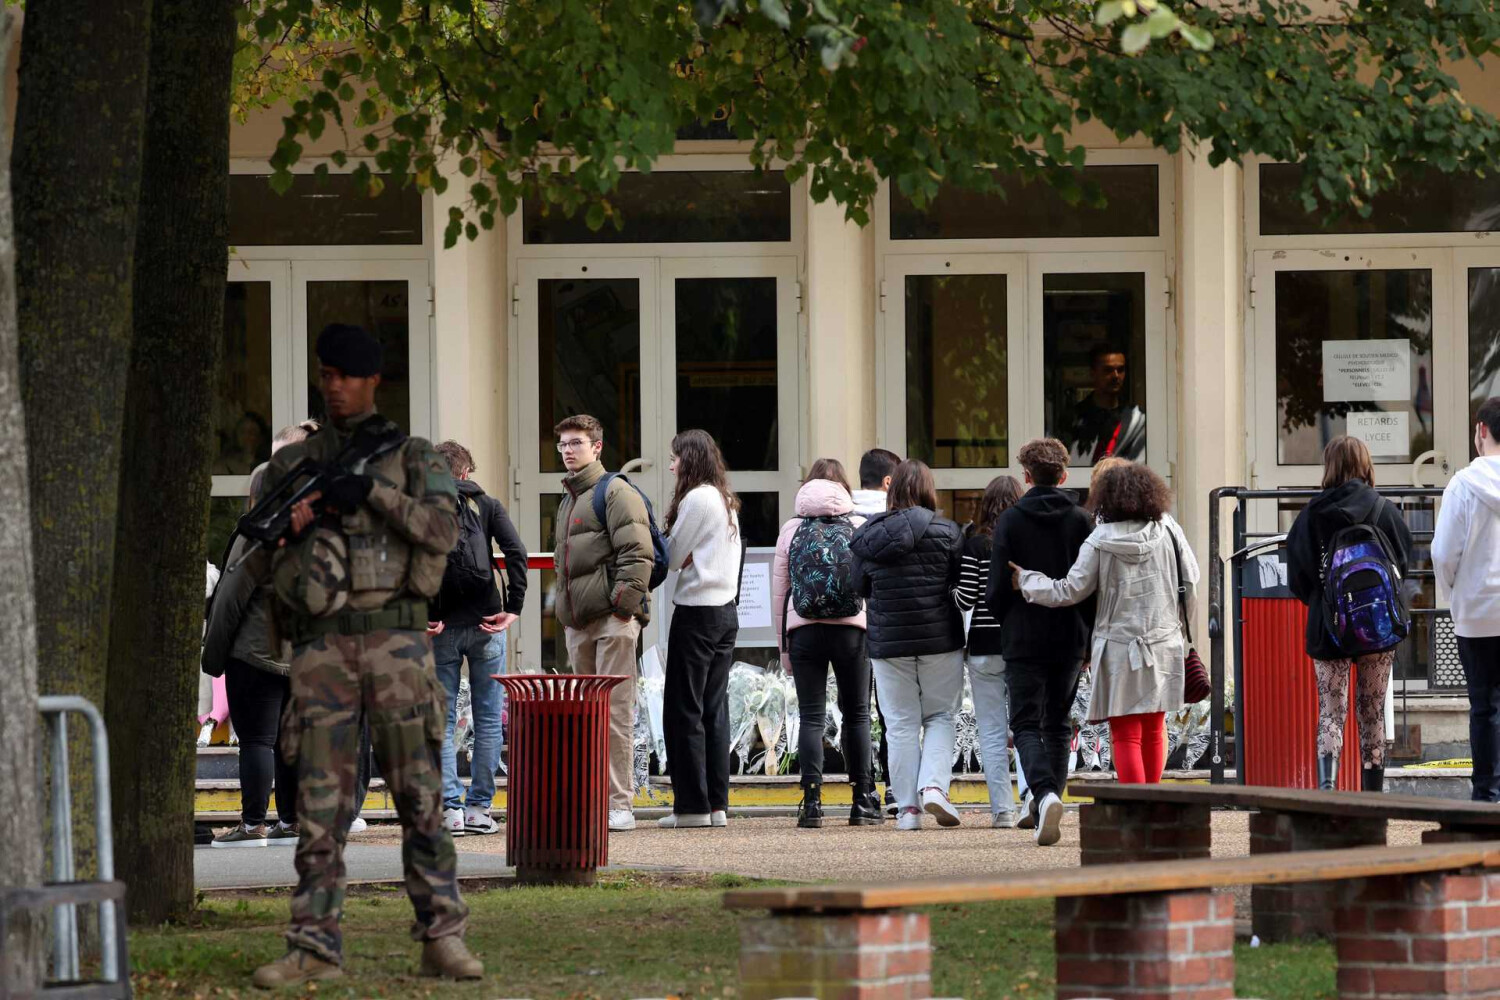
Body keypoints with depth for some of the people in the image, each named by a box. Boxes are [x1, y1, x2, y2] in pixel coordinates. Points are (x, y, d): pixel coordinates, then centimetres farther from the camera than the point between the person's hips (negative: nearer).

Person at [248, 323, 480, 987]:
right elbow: (257, 564, 15)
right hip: (321, 645, 2)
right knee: (320, 800, -1)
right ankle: (314, 948, 0)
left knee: (419, 792, -4)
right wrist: (287, 527, -7)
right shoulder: (291, 466, 14)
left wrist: (371, 491, -17)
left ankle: (442, 938, -1)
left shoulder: (411, 458, 8)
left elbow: (442, 530, -8)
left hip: (394, 636, -2)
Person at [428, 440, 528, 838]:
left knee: (442, 721, 5)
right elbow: (516, 552, -8)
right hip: (485, 625, 0)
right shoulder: (486, 505, 6)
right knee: (488, 717, 8)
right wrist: (513, 607, -9)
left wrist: (424, 617, -10)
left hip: (441, 628, 0)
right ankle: (479, 808, 6)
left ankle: (450, 809, -2)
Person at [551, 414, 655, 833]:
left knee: (615, 711, -10)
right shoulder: (568, 500, 23)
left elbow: (636, 553, -14)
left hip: (613, 620, -9)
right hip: (577, 623, 9)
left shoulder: (616, 493, -5)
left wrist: (623, 603, -19)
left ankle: (620, 804, -11)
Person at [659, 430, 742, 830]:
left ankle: (692, 805, -6)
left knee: (684, 711, -4)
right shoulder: (726, 501, 15)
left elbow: (672, 557, -7)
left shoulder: (696, 499, -11)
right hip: (726, 611, 9)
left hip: (697, 612, -9)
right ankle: (717, 804, 7)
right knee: (715, 708, 8)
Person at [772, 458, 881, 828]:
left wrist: (783, 645, 15)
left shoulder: (792, 529, 7)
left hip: (804, 630, 0)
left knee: (811, 717, 1)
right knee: (856, 714, 8)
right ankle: (862, 801, 8)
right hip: (852, 630, 0)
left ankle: (811, 801, -6)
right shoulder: (860, 527, 4)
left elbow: (779, 591, 8)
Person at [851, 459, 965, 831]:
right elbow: (963, 582, -2)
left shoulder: (868, 536, -2)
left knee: (901, 724, 7)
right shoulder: (945, 532, -8)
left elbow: (859, 587, 9)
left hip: (888, 643, 2)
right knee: (940, 717, 11)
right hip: (940, 639, -1)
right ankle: (934, 784, -10)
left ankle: (907, 807, 5)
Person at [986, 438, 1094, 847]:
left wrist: (1005, 623, 13)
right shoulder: (1081, 521, 1)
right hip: (1070, 640, 3)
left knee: (1026, 724, -1)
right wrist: (1089, 640, 10)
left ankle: (1044, 792, -25)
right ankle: (1046, 804, 15)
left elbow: (997, 587, -6)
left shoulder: (1010, 521, -5)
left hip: (1024, 640, -3)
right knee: (1058, 724, 14)